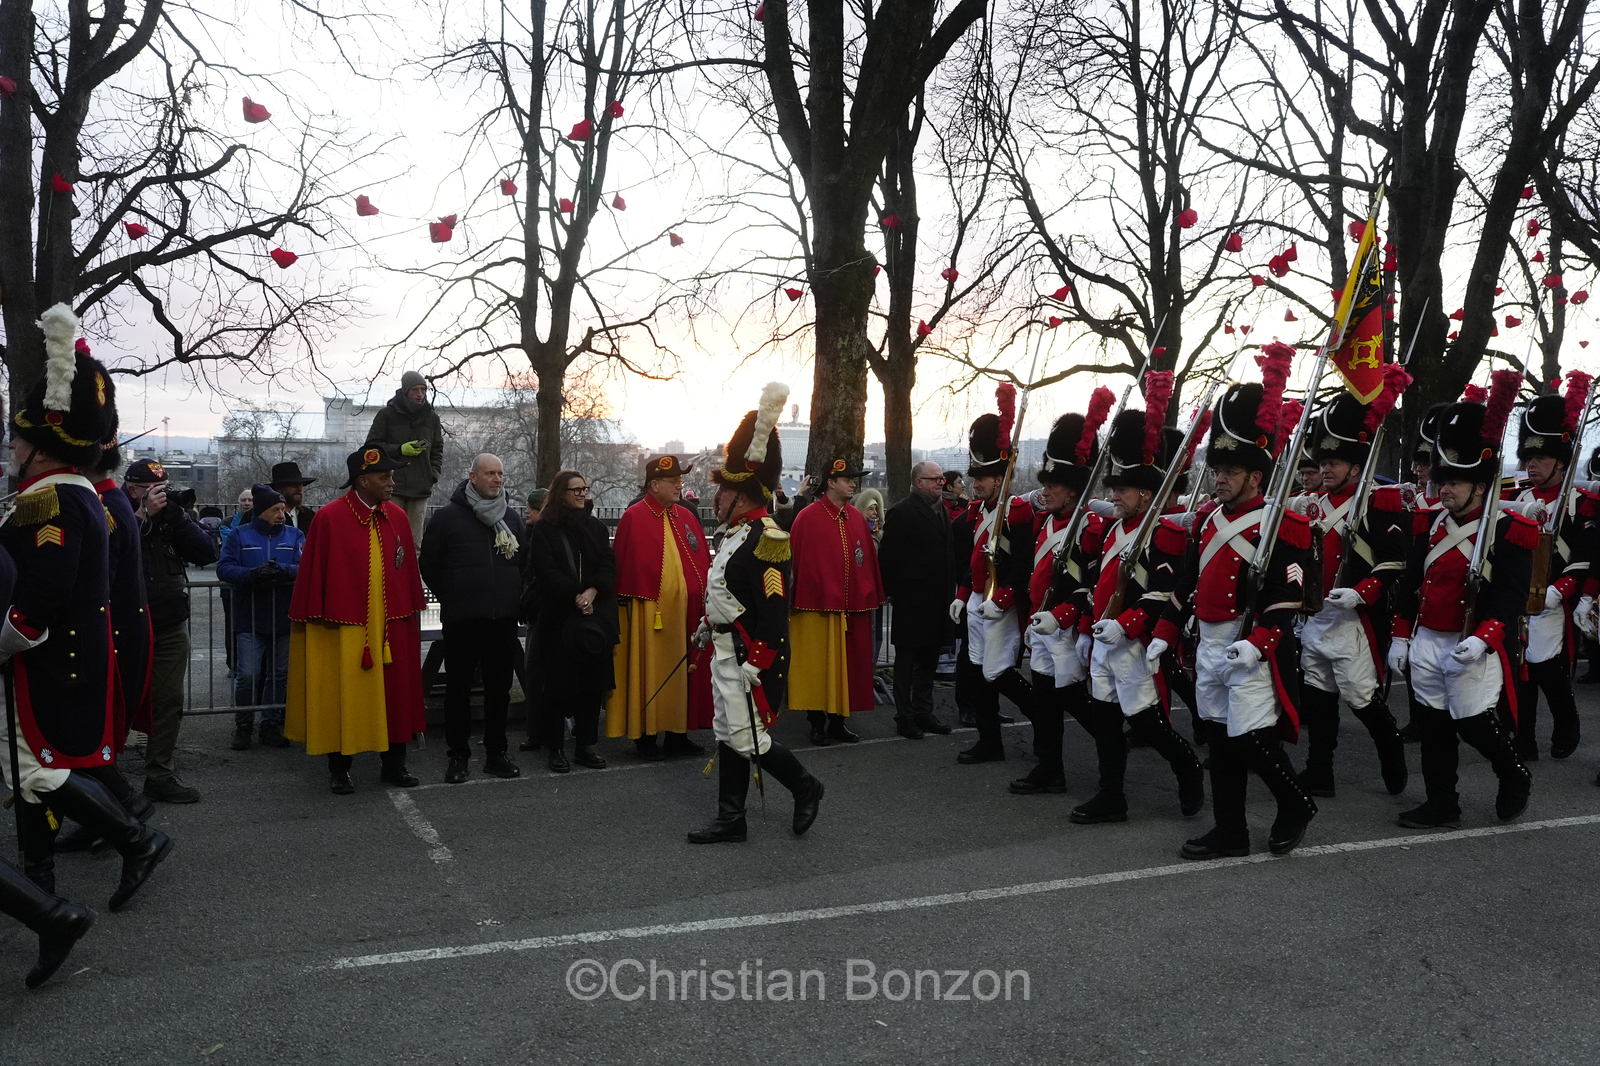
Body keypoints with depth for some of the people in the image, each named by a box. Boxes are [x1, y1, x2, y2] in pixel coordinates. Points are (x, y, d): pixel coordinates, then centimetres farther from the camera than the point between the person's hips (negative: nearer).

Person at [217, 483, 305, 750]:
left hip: (284, 619, 2)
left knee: (279, 675, 10)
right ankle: (243, 726, 10)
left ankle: (271, 724, 22)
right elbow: (224, 567, -7)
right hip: (250, 620, -2)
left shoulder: (295, 536, 7)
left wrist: (283, 571, -26)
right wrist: (253, 575, -25)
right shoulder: (240, 535, 4)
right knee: (247, 676, -6)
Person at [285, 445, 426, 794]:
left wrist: (413, 615, 11)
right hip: (343, 630, -4)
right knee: (343, 697, 5)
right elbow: (311, 574, -5)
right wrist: (305, 620, -2)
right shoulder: (329, 518, -8)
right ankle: (339, 768, 19)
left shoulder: (397, 518, 5)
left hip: (391, 627, 4)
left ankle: (393, 763, 22)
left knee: (394, 693, 10)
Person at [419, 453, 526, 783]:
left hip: (503, 619, 4)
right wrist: (451, 597, 7)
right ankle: (458, 755, 13)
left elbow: (524, 563, 21)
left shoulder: (512, 517, 11)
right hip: (461, 620, -4)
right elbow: (429, 565, 3)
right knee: (458, 688, 3)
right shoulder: (447, 516, -3)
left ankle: (496, 753, 19)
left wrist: (514, 597, 13)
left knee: (500, 688, 9)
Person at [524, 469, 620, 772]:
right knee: (560, 681, -2)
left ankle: (585, 744, 12)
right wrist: (575, 596, -16)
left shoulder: (596, 527, 13)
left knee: (593, 679, 3)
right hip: (559, 615, -4)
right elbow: (546, 570, -8)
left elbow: (609, 565, 4)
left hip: (595, 616, 4)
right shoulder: (545, 529, 1)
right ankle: (554, 747, 7)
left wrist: (592, 591, -12)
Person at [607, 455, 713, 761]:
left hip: (685, 610, 6)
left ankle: (677, 734, 22)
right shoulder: (634, 518, -7)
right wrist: (628, 605, -11)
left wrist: (704, 598, 4)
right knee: (649, 673, 2)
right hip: (649, 612, -6)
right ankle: (646, 738, 13)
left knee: (684, 672, 11)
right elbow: (624, 569, -9)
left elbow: (703, 563, 11)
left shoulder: (686, 517, 11)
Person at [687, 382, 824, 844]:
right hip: (725, 651, 10)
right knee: (727, 737, 13)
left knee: (748, 741, -3)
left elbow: (774, 607, -24)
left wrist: (757, 663, -25)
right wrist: (711, 624, 25)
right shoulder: (737, 533, 11)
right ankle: (730, 821, 22)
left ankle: (806, 788, 18)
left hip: (748, 657, -10)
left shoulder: (767, 538, -19)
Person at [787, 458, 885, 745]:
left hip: (852, 607, 6)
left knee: (846, 664, 10)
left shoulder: (857, 519, 9)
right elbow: (797, 561, -7)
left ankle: (838, 721, 21)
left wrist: (870, 596, 9)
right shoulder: (808, 518, -7)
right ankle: (818, 724, 11)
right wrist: (796, 601, -7)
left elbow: (869, 560, 12)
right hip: (818, 607, -5)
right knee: (818, 665, 1)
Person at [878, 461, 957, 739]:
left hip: (937, 600, 8)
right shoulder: (902, 513, -11)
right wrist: (893, 592, -10)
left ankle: (923, 712, 25)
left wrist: (950, 592, 13)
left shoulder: (942, 510, 12)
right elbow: (887, 557, -12)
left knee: (929, 658, 15)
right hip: (911, 600, -7)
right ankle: (904, 717, 10)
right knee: (907, 659, 2)